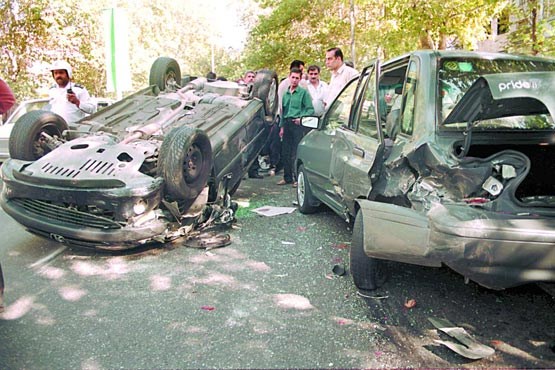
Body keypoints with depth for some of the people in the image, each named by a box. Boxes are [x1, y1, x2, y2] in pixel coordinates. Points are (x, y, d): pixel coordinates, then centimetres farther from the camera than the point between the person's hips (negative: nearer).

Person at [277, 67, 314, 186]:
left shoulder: (304, 92, 1)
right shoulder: (285, 94, 17)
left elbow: (310, 109, -3)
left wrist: (302, 118, -16)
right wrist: (282, 126, 14)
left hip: (298, 124, -5)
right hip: (287, 124, 5)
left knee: (296, 153, -7)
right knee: (285, 152, 5)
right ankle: (287, 177, 15)